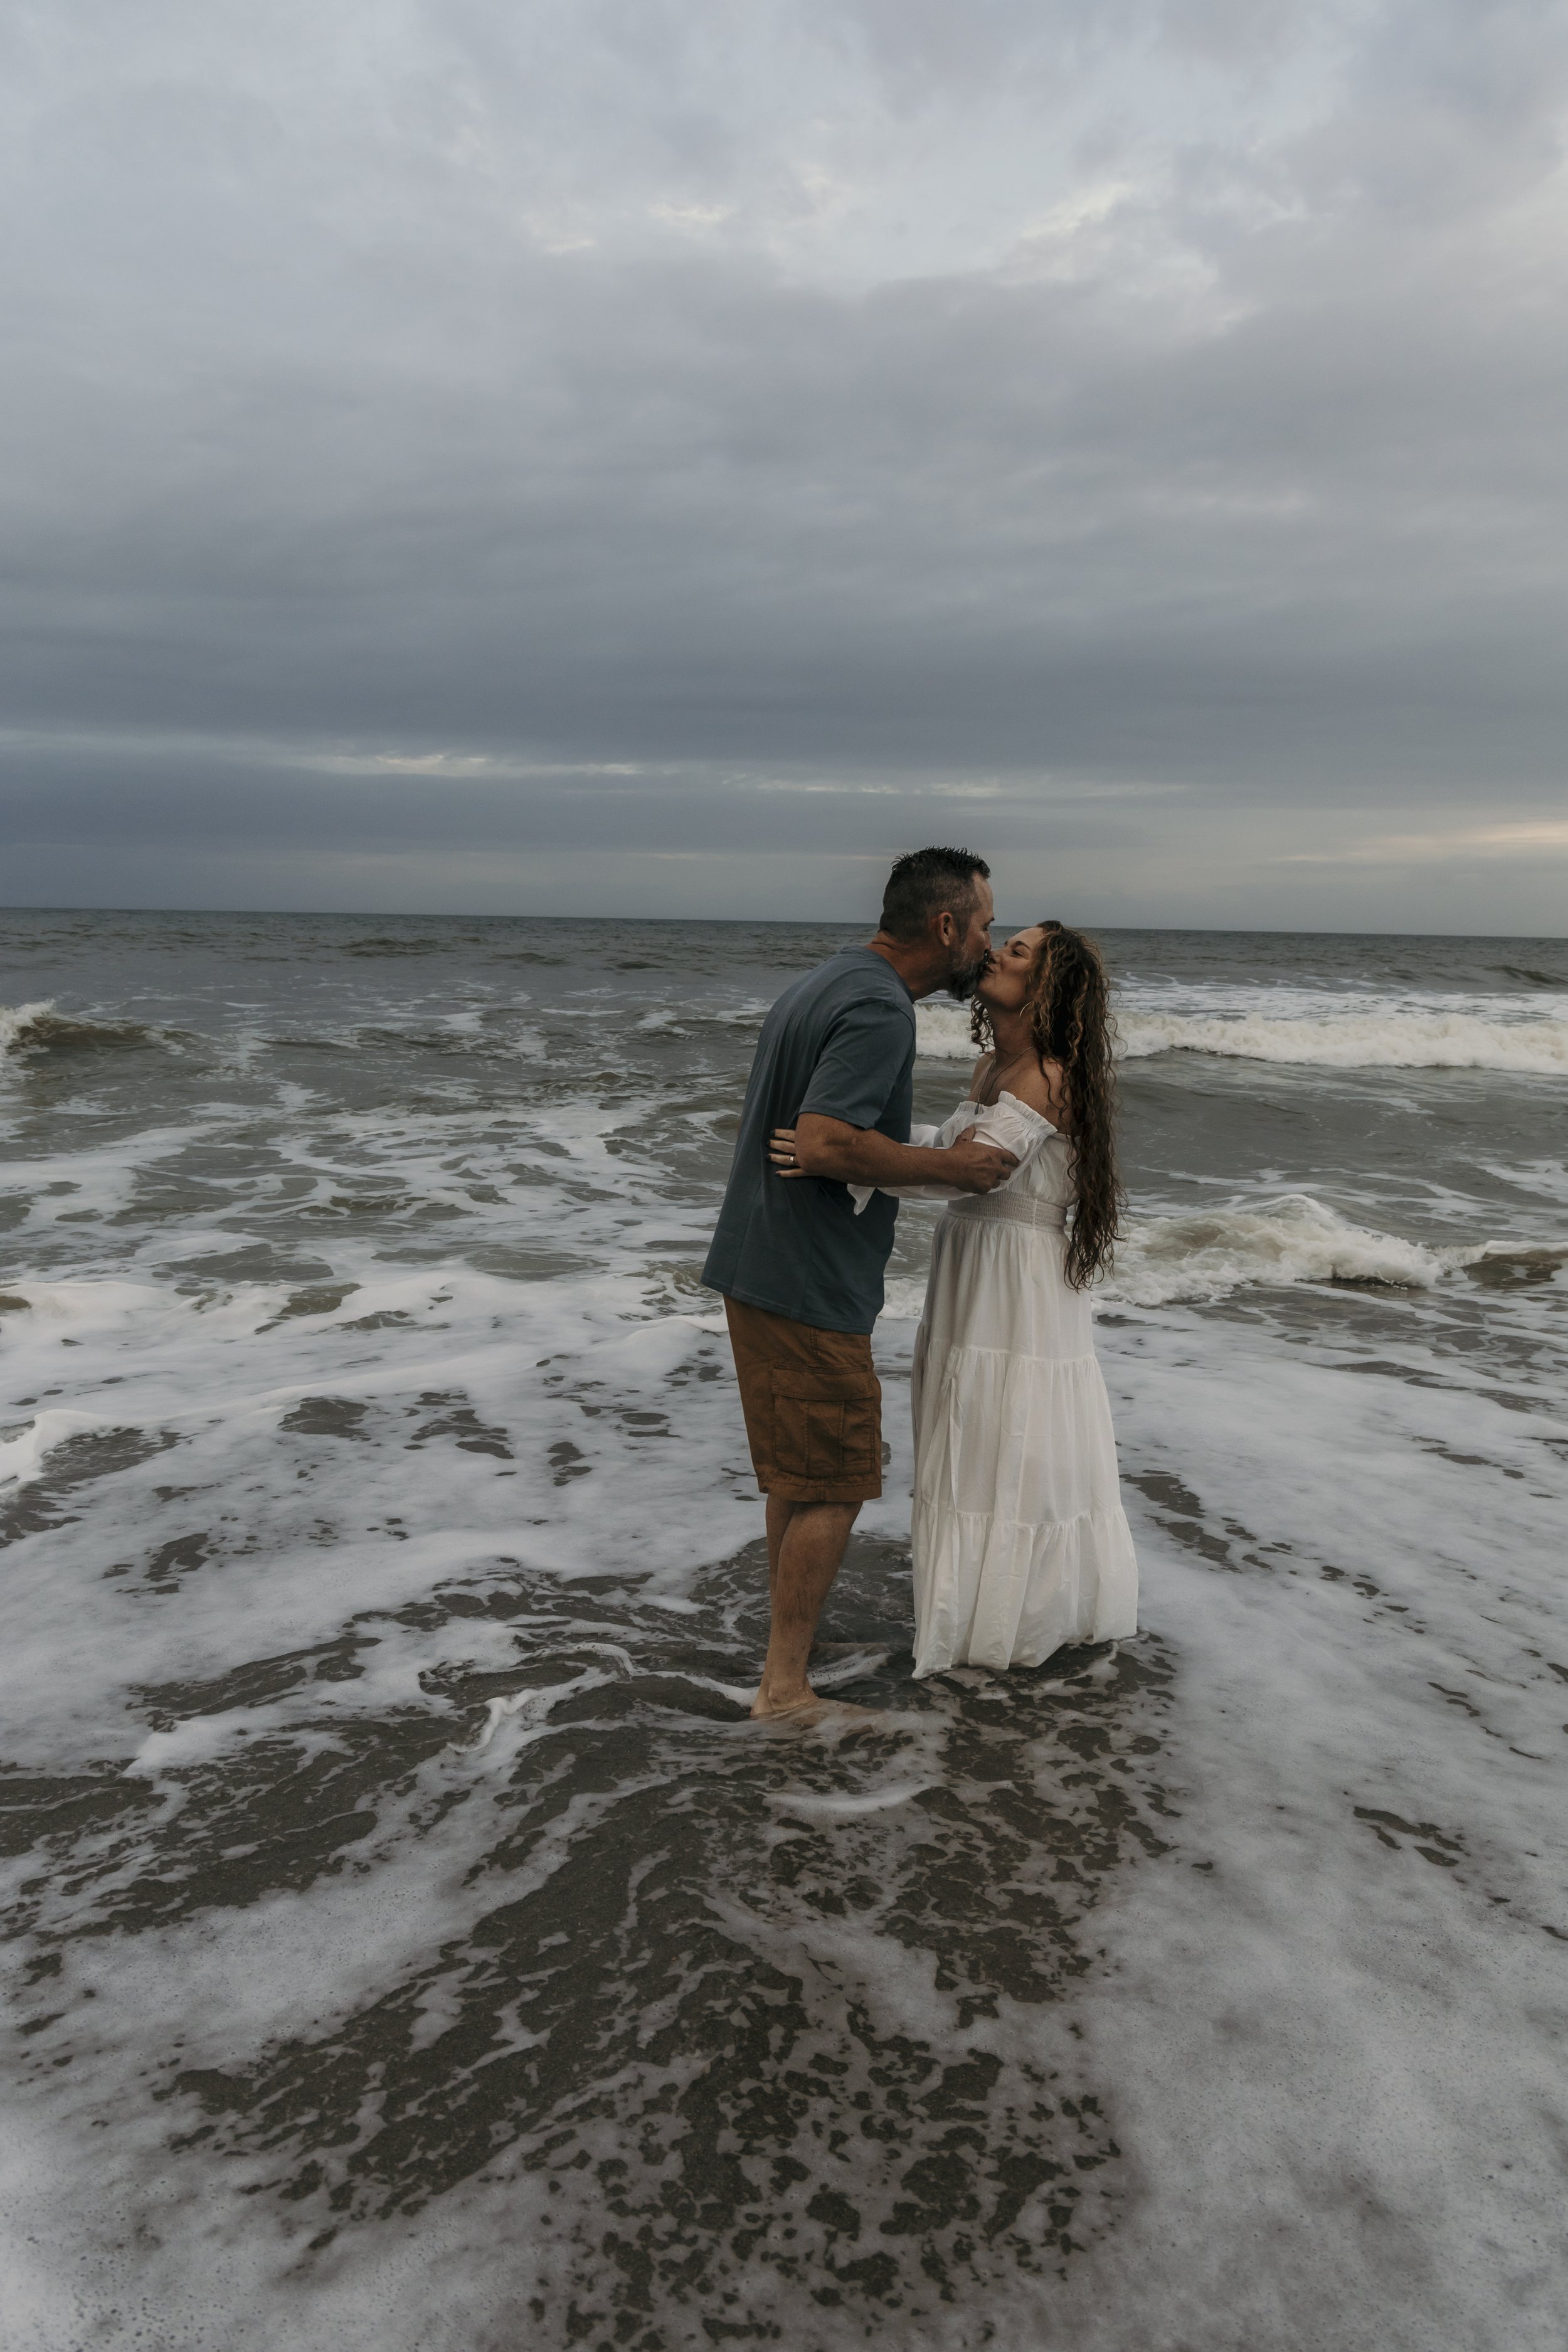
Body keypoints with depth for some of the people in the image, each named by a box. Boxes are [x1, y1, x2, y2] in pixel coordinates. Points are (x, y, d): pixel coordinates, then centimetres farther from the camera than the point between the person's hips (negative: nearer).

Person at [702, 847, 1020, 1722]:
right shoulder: (878, 1008, -19)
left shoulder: (826, 983, 14)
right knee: (833, 1486, 1)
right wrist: (950, 1166, -18)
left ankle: (787, 1651, 34)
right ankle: (785, 1690, 11)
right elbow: (823, 1146, -29)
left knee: (800, 1476, 20)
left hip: (762, 1267, 10)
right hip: (808, 1286, -10)